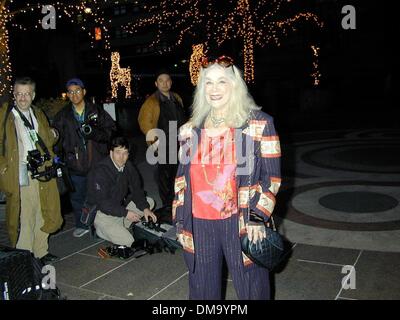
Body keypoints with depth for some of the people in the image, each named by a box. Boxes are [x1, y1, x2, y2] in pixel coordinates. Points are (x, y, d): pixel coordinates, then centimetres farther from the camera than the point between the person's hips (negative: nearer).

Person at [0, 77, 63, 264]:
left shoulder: (39, 114, 15)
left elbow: (47, 142, 20)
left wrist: (52, 136, -1)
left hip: (42, 173, 6)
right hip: (19, 177, -5)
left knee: (43, 215, 12)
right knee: (23, 219, -1)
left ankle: (41, 252, 27)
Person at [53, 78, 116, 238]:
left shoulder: (97, 112, 0)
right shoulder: (62, 116, 5)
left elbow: (110, 130, -2)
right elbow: (57, 139, 7)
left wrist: (94, 133, -18)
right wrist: (58, 158, -6)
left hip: (97, 163, -2)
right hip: (75, 165, 2)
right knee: (77, 197, 12)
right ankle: (82, 225, 30)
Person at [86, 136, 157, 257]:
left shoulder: (128, 166, -2)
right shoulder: (100, 171, -24)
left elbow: (136, 190, 3)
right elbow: (102, 203, -26)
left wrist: (145, 208, -13)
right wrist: (125, 213, -30)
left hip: (121, 207, 8)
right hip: (102, 213, -8)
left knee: (149, 202, 1)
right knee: (128, 241, -20)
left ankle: (121, 226, 0)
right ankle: (102, 230, 5)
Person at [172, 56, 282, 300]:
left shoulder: (259, 123, -2)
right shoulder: (191, 129, 10)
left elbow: (272, 176, -3)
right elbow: (182, 177, 14)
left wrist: (258, 217, -12)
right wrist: (179, 221, 10)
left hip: (241, 224, -3)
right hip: (198, 225, 4)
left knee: (251, 291, 7)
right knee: (202, 291, 14)